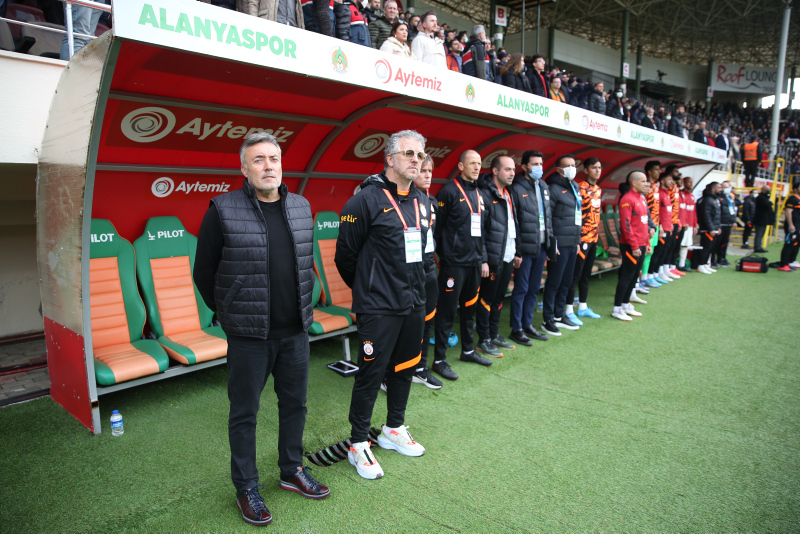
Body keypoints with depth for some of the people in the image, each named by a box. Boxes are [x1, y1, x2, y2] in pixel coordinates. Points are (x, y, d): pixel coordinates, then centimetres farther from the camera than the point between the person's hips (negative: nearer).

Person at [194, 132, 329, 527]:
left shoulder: (301, 208, 4)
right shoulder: (223, 210, -10)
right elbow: (204, 272, -2)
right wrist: (229, 313, 3)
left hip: (295, 330, 5)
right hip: (248, 335, -4)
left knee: (295, 403, 17)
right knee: (244, 412, 10)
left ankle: (292, 471, 38)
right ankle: (246, 488, 29)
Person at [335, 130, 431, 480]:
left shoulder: (419, 201, 9)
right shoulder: (367, 199, -14)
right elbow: (345, 254, -8)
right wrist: (366, 288, 6)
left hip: (414, 304, 8)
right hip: (379, 308, -7)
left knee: (404, 368, 18)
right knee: (371, 374, 2)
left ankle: (394, 430, 37)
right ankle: (358, 444, 19)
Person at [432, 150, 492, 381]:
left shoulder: (478, 195, 15)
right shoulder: (449, 192, -8)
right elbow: (437, 227, -11)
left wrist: (483, 259, 17)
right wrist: (442, 256, -11)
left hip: (474, 263, 8)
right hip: (454, 263, -7)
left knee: (469, 308, 17)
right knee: (447, 311, -2)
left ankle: (468, 350, 31)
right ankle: (439, 360, 6)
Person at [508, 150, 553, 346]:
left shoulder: (544, 188, 13)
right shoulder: (516, 189, -10)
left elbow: (549, 217, 17)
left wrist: (551, 242, 11)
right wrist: (516, 251, -16)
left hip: (541, 247, 7)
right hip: (525, 248, -7)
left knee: (533, 289, 14)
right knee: (521, 289, 2)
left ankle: (528, 325, 27)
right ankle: (516, 329, 13)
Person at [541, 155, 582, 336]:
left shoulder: (575, 188, 16)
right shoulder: (554, 188, -11)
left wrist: (577, 240, 18)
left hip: (572, 244, 8)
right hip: (559, 244, -8)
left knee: (566, 282, 15)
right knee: (554, 282, -1)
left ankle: (559, 316, 27)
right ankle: (548, 320, 9)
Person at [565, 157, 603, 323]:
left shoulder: (599, 190, 13)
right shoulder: (580, 188, -12)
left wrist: (597, 234, 17)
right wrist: (577, 238, -19)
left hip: (594, 238, 8)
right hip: (582, 238, -8)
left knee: (586, 275, 15)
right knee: (575, 275, -3)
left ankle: (583, 307, 25)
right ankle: (569, 311, 4)